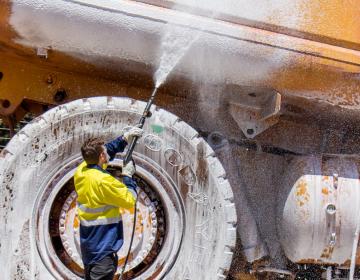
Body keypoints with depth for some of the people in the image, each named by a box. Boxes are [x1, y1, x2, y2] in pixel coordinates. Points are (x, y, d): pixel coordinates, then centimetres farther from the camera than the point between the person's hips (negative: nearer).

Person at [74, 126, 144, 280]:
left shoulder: (81, 171, -1)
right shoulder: (103, 181, -25)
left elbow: (105, 153, 17)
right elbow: (130, 201, -15)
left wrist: (124, 139, 12)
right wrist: (127, 176, -4)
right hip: (102, 247, -9)